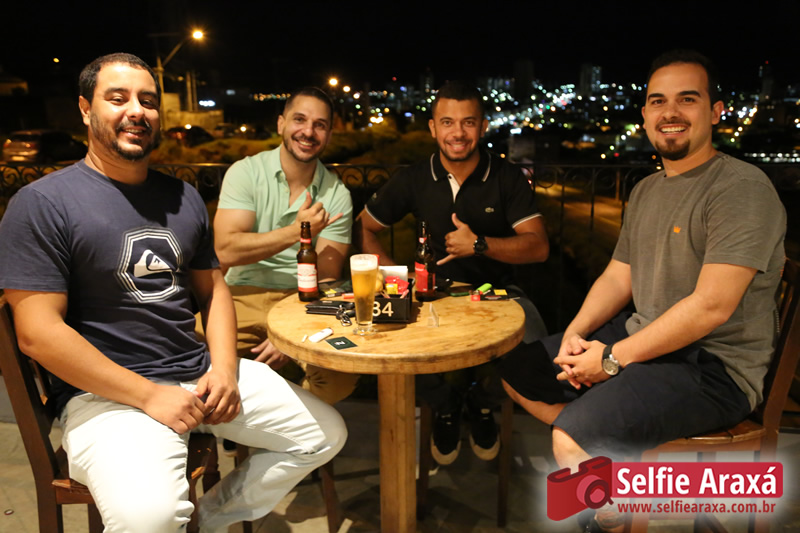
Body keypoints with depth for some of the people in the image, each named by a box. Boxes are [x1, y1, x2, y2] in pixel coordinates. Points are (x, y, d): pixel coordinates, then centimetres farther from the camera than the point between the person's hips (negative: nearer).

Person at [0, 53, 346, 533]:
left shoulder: (184, 197, 13)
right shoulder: (42, 204, -6)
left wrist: (224, 369, -1)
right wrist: (149, 396, -16)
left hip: (201, 372, 6)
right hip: (107, 390, -6)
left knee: (327, 434, 4)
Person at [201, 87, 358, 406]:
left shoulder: (337, 195, 2)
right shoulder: (245, 172, 0)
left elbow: (327, 280, -2)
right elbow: (226, 250, -12)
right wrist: (296, 232, -17)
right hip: (244, 297, 0)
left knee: (341, 377, -26)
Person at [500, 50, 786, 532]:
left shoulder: (742, 188, -15)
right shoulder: (646, 190, 13)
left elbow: (712, 306, -22)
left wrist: (614, 358, -19)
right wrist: (576, 334, -4)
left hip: (713, 366, -9)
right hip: (638, 339, 9)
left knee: (573, 438, -27)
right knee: (516, 372, 8)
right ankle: (614, 461, 7)